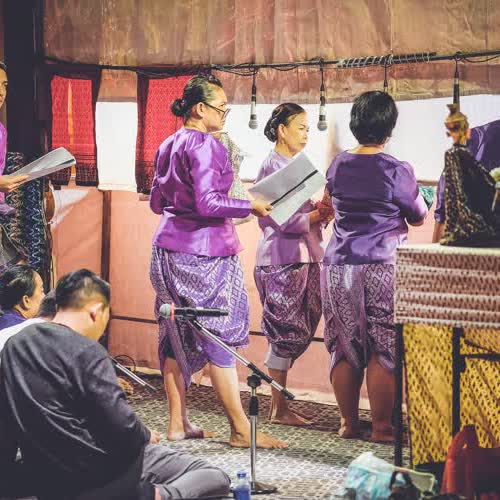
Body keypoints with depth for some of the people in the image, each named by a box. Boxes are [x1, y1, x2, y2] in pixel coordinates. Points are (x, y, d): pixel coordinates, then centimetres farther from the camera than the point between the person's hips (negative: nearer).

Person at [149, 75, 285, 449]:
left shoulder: (168, 146, 14)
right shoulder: (205, 145, -13)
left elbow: (157, 202, 20)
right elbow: (208, 203, -22)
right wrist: (251, 206, -12)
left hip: (169, 248, 9)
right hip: (204, 252, -9)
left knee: (178, 336, 10)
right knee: (220, 337, -4)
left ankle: (177, 423, 15)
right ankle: (241, 429, 1)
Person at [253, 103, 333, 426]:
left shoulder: (294, 164, 19)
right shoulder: (273, 166, -10)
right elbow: (282, 220, -17)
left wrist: (323, 212, 2)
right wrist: (321, 213, -15)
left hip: (303, 258, 9)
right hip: (282, 259, -9)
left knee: (298, 333, 10)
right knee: (288, 334, -4)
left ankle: (278, 404, 18)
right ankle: (279, 409, 6)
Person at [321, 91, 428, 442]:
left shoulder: (337, 166, 4)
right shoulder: (397, 171, -10)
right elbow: (419, 218, 3)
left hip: (339, 266, 5)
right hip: (383, 268, -4)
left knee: (345, 348, 11)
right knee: (384, 349, 3)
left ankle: (349, 423, 18)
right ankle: (382, 427, 7)